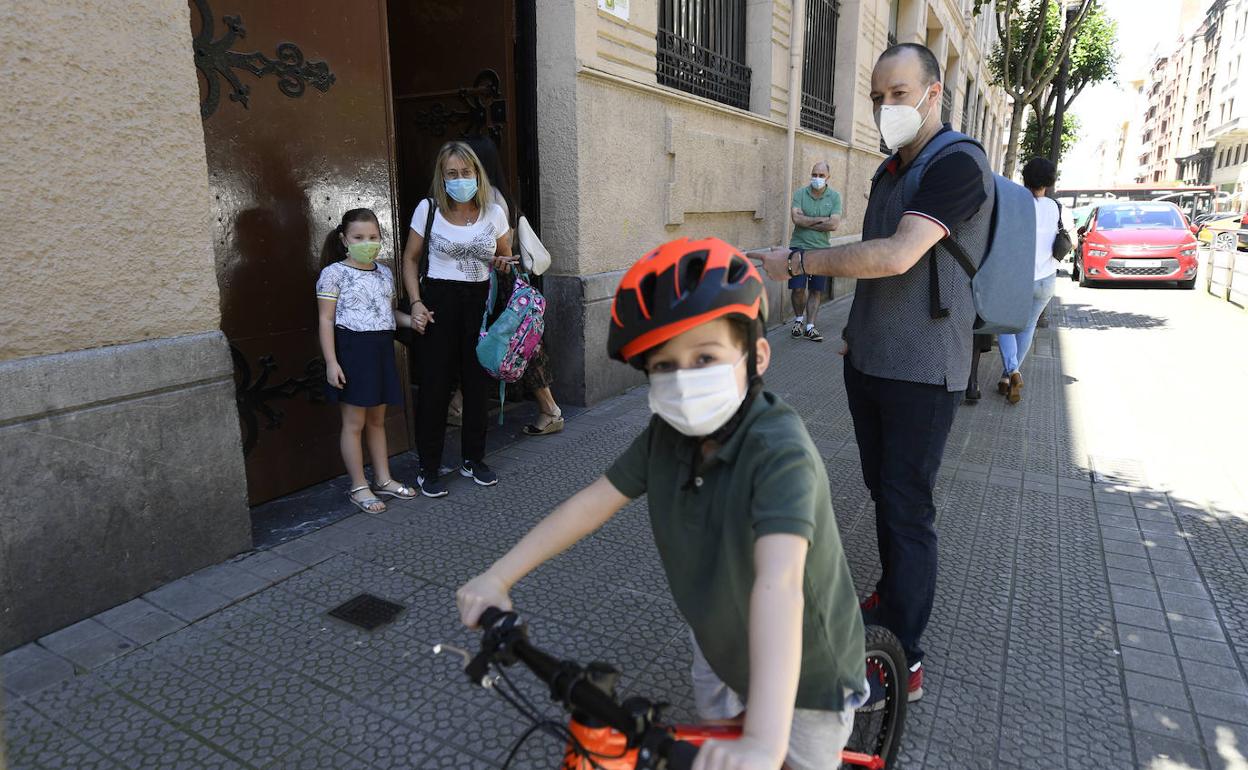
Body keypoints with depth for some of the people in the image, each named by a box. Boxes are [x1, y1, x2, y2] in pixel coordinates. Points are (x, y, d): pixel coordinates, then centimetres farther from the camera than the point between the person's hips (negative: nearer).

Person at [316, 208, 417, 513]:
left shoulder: (384, 273, 11)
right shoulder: (334, 273, -8)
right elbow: (325, 320, -9)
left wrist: (410, 319, 0)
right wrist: (331, 362, -15)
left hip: (382, 350, 6)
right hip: (351, 349, -6)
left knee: (377, 420, 15)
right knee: (354, 423, 2)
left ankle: (383, 479, 25)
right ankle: (359, 487, 12)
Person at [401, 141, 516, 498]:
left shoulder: (493, 212, 2)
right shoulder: (428, 209, -3)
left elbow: (506, 256, 17)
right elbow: (410, 259, 4)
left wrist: (503, 262, -8)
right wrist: (416, 303, -8)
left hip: (481, 301, 3)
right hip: (440, 301, -2)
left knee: (479, 381, 8)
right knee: (435, 384, -2)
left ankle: (473, 459, 25)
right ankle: (429, 469, 11)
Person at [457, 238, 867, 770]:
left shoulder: (779, 452, -37)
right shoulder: (665, 436, -17)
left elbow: (779, 582, -48)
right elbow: (593, 502, -13)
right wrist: (496, 577, -16)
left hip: (804, 665, -5)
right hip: (719, 638, 6)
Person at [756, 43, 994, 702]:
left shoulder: (958, 164, -15)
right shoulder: (889, 170, 13)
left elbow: (896, 256, -29)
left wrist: (797, 262, -23)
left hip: (922, 373, -8)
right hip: (869, 363, 9)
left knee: (907, 506, -4)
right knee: (882, 491, 19)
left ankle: (904, 659, 8)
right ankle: (891, 597, 38)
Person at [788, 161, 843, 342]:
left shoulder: (834, 196, 1)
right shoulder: (800, 193, 0)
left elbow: (834, 224, -11)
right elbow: (796, 218, -14)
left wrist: (807, 222, -11)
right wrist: (821, 220, -11)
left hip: (821, 249, 1)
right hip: (799, 246, -1)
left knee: (816, 290, 4)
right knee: (798, 288, -3)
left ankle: (809, 327, 12)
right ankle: (799, 319, 21)